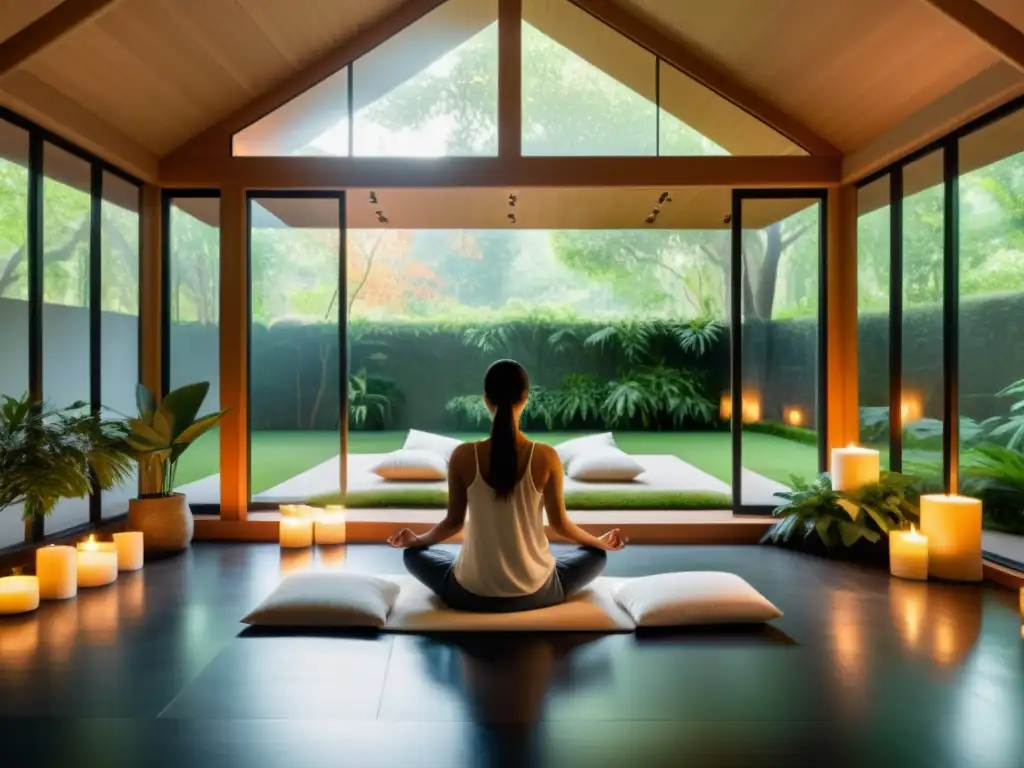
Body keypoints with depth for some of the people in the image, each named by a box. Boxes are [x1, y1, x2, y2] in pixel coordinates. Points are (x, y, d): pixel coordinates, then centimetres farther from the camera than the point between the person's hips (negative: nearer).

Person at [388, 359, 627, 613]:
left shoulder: (463, 456, -13)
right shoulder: (545, 457, -14)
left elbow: (454, 522, -1)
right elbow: (560, 523, -3)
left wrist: (416, 540, 21)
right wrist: (601, 542, 18)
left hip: (471, 594, 0)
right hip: (534, 592, 0)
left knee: (414, 554, 28)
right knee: (597, 555, 26)